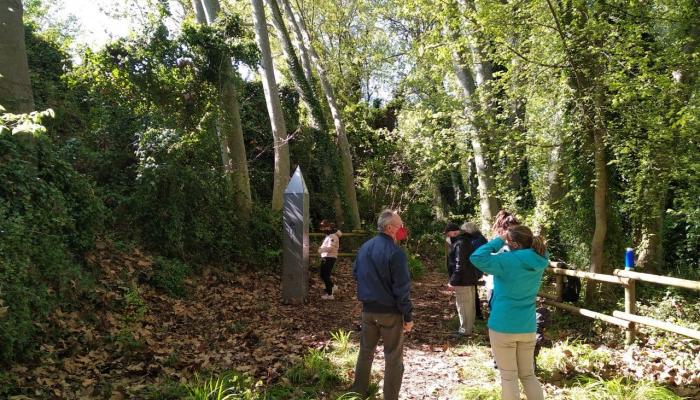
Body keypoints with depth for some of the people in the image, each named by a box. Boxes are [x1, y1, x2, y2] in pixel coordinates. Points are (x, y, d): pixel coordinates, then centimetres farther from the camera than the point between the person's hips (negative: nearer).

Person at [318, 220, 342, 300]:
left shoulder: (333, 236, -16)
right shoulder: (328, 236, 17)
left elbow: (330, 248, -25)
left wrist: (321, 249, -23)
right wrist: (321, 248, 5)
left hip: (330, 258, -10)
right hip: (325, 257, 10)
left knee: (326, 276, -6)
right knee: (323, 275, 15)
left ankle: (330, 294, 3)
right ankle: (333, 287, 32)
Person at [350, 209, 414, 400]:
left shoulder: (364, 247, 3)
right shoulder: (395, 252, -20)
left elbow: (355, 274, 16)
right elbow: (402, 288, -18)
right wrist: (408, 316, -11)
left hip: (367, 309, 7)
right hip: (390, 311, -6)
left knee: (366, 350, 20)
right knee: (393, 357, 7)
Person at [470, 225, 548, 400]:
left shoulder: (508, 260, -20)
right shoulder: (538, 262, -2)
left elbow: (476, 257, -26)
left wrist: (499, 240, -15)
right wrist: (505, 238, 4)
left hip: (503, 326, -5)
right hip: (527, 327, 6)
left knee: (508, 377, 8)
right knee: (528, 375, 20)